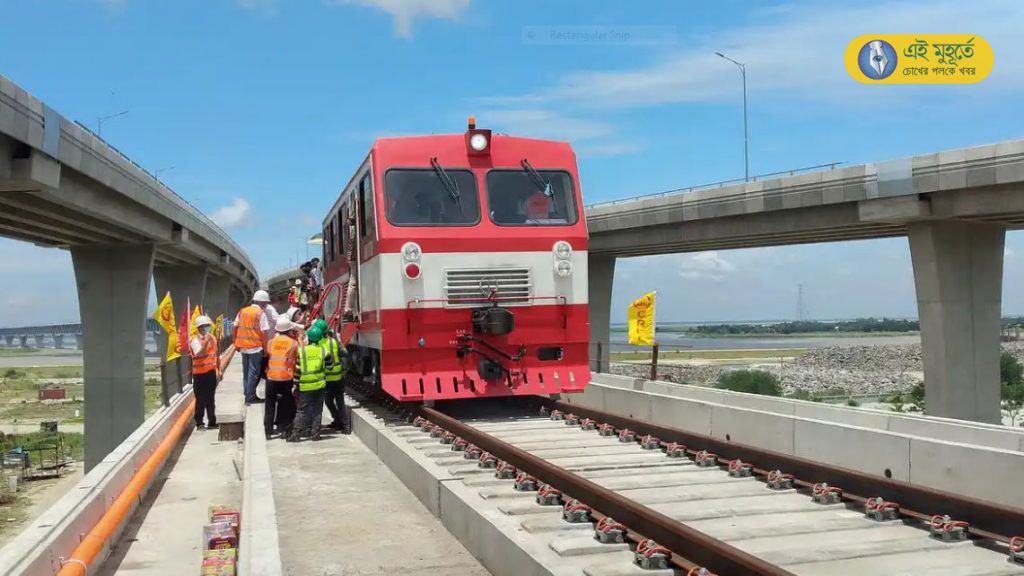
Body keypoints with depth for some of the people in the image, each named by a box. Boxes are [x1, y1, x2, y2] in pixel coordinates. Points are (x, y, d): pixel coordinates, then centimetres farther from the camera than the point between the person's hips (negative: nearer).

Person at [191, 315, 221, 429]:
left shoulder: (213, 338, 7)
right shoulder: (195, 341, -13)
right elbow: (200, 354, -30)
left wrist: (219, 369, 15)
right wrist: (206, 342, -36)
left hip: (211, 372, 6)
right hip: (200, 373, -6)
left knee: (210, 398, 14)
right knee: (201, 399, -2)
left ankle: (212, 421, 21)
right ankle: (199, 422, 6)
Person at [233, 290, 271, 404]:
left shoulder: (242, 311, 9)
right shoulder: (261, 313, -10)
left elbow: (235, 328, 12)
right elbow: (264, 332, -13)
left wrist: (236, 343, 19)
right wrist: (266, 348, -7)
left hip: (243, 346, 6)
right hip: (256, 347, -6)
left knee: (246, 371, 16)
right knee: (253, 372, 0)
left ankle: (247, 393, 23)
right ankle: (250, 397, 2)